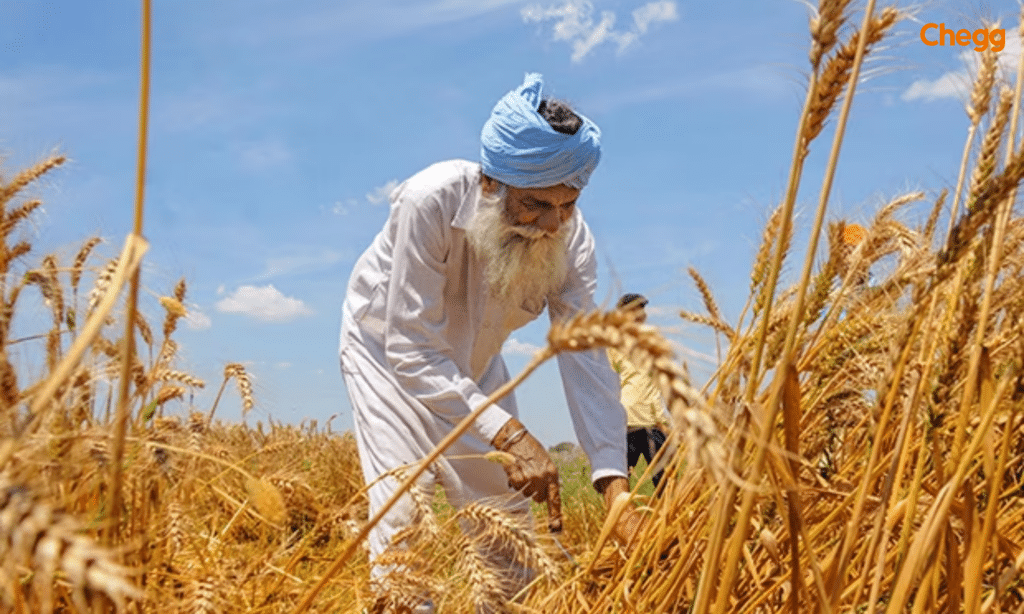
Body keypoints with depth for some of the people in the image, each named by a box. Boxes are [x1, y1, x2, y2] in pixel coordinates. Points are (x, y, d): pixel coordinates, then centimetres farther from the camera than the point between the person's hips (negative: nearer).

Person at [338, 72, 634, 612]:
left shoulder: (569, 235, -25)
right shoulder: (431, 201, -37)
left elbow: (586, 358, -28)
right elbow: (413, 353, -37)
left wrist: (614, 485, -38)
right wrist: (508, 432, -47)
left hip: (473, 364, 4)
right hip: (388, 350, -4)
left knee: (509, 515, 4)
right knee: (404, 506, -17)